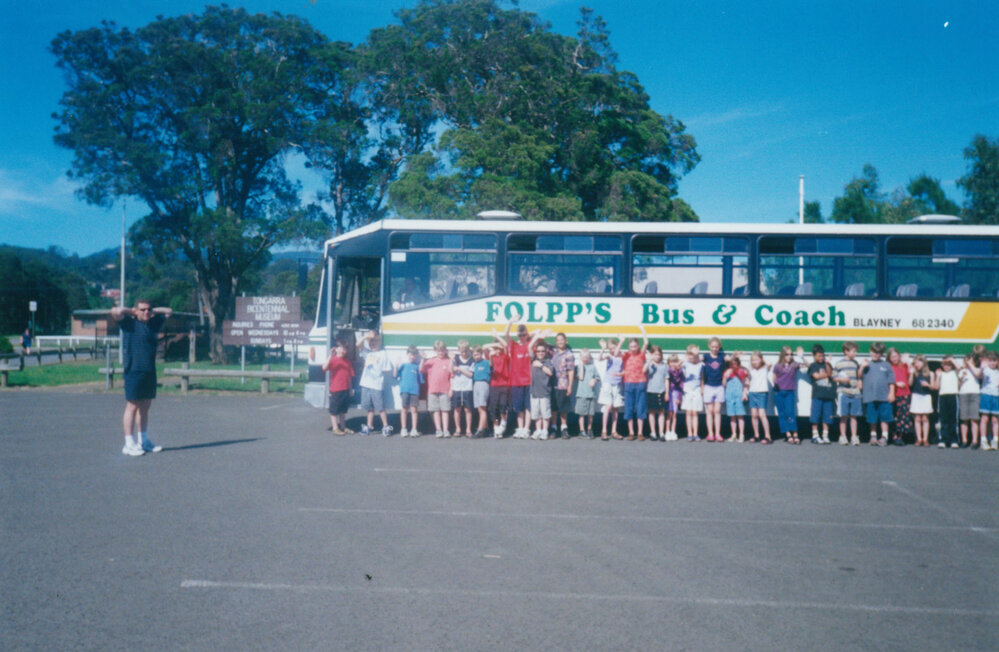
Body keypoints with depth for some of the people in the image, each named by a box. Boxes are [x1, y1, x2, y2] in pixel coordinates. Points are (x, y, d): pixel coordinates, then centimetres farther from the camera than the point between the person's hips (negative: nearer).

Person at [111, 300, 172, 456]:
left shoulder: (153, 323, 14)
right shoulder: (129, 323, -3)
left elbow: (169, 311, 27)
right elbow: (115, 311, -20)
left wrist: (153, 311, 17)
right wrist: (131, 312, -4)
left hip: (150, 371, 6)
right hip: (134, 371, -6)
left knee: (145, 407, 12)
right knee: (132, 407, -3)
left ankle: (144, 441, 20)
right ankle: (129, 444, 1)